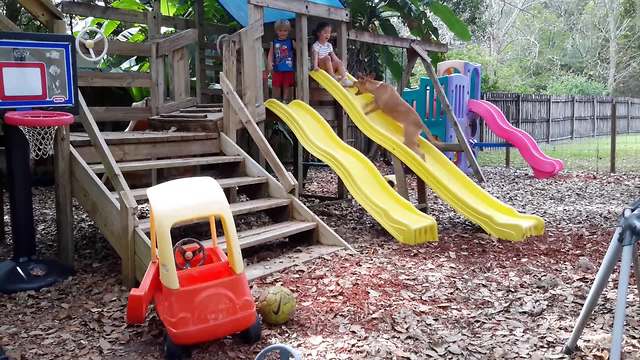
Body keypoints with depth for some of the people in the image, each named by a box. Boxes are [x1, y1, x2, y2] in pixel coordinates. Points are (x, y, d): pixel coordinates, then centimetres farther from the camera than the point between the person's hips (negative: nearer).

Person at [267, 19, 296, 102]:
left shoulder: (291, 42, 2)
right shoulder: (274, 43, 4)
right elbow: (270, 55, 2)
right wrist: (270, 64, -12)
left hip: (289, 69, -1)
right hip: (277, 69, 1)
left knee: (287, 86, 6)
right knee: (276, 86, 6)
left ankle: (285, 101, 13)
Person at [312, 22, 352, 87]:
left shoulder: (329, 45, 14)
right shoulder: (316, 45, -7)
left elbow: (333, 56, 14)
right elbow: (315, 56, -20)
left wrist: (339, 63, 5)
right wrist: (315, 66, -35)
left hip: (329, 66, 6)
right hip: (320, 66, -6)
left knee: (339, 62, -16)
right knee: (327, 57, -30)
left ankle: (344, 79, -29)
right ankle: (333, 76, -31)